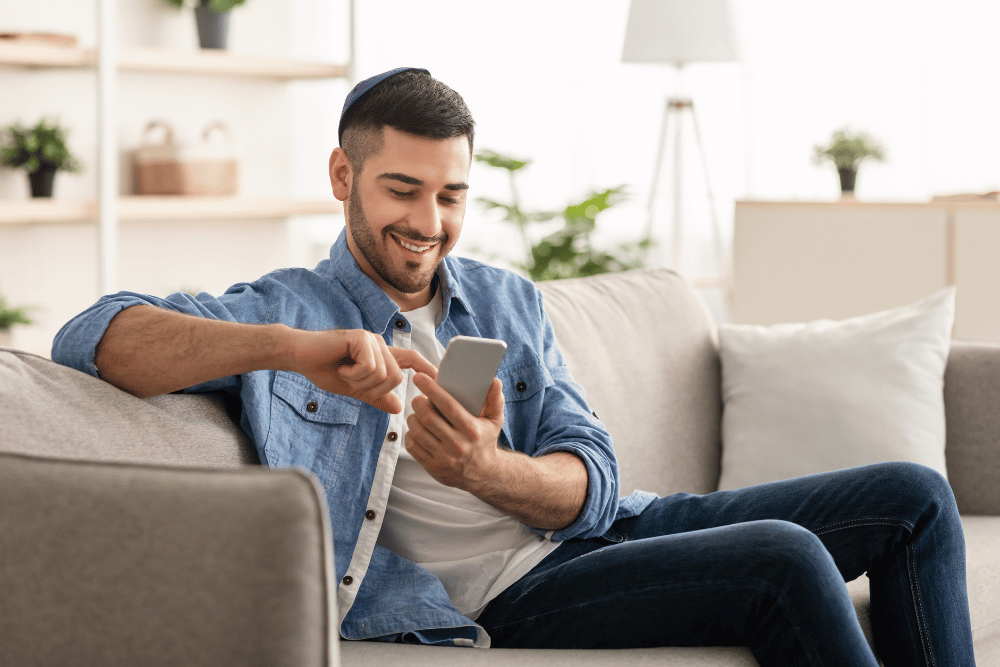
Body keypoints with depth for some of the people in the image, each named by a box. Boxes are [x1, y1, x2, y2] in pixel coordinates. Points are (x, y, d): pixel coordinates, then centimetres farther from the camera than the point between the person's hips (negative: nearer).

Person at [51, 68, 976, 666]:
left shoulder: (510, 303, 17)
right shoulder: (286, 311, 2)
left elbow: (590, 483, 4)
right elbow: (93, 335, -17)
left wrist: (487, 473, -21)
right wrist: (294, 349, -32)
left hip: (601, 537, 7)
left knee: (913, 498, 2)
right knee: (785, 563, -28)